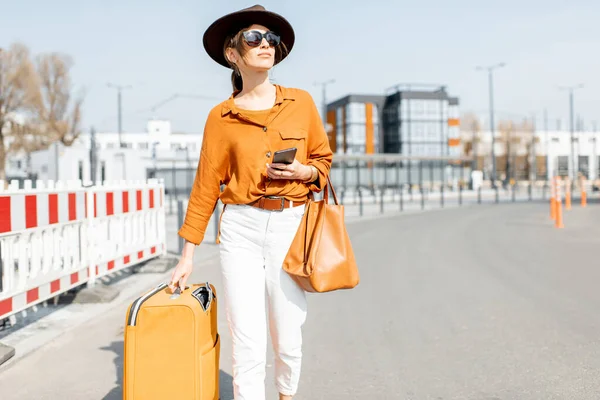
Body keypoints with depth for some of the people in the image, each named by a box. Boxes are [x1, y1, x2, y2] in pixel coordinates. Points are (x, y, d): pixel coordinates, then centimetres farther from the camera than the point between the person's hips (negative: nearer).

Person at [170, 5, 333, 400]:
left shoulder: (301, 102, 5)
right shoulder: (221, 117, 2)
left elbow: (324, 159, 15)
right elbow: (205, 186, 3)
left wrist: (305, 171, -9)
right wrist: (187, 255, 3)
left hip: (290, 226, 1)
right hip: (241, 228, -1)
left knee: (289, 339, 8)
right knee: (249, 345, -3)